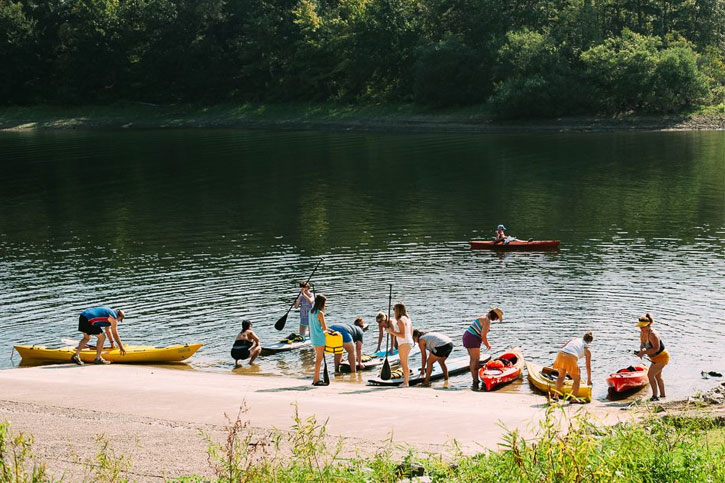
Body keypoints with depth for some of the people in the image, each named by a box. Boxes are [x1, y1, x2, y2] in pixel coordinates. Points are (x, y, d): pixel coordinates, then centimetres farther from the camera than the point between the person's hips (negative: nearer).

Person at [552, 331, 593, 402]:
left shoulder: (575, 339, 26)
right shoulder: (587, 350, 18)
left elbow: (563, 347, 23)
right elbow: (588, 367, 24)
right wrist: (589, 380, 35)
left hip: (561, 354, 4)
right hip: (571, 358, -4)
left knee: (561, 376, 29)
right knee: (577, 379, 19)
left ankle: (556, 395, 27)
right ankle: (573, 398, 12)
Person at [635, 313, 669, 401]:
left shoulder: (652, 334, -31)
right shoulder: (642, 333, -3)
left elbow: (656, 348, -37)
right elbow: (642, 344, 7)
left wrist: (644, 352, -36)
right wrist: (641, 350, -15)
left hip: (662, 357, -11)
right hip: (655, 358, 11)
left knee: (650, 374, -18)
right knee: (657, 376, 24)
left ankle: (655, 396, -14)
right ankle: (662, 395, 41)